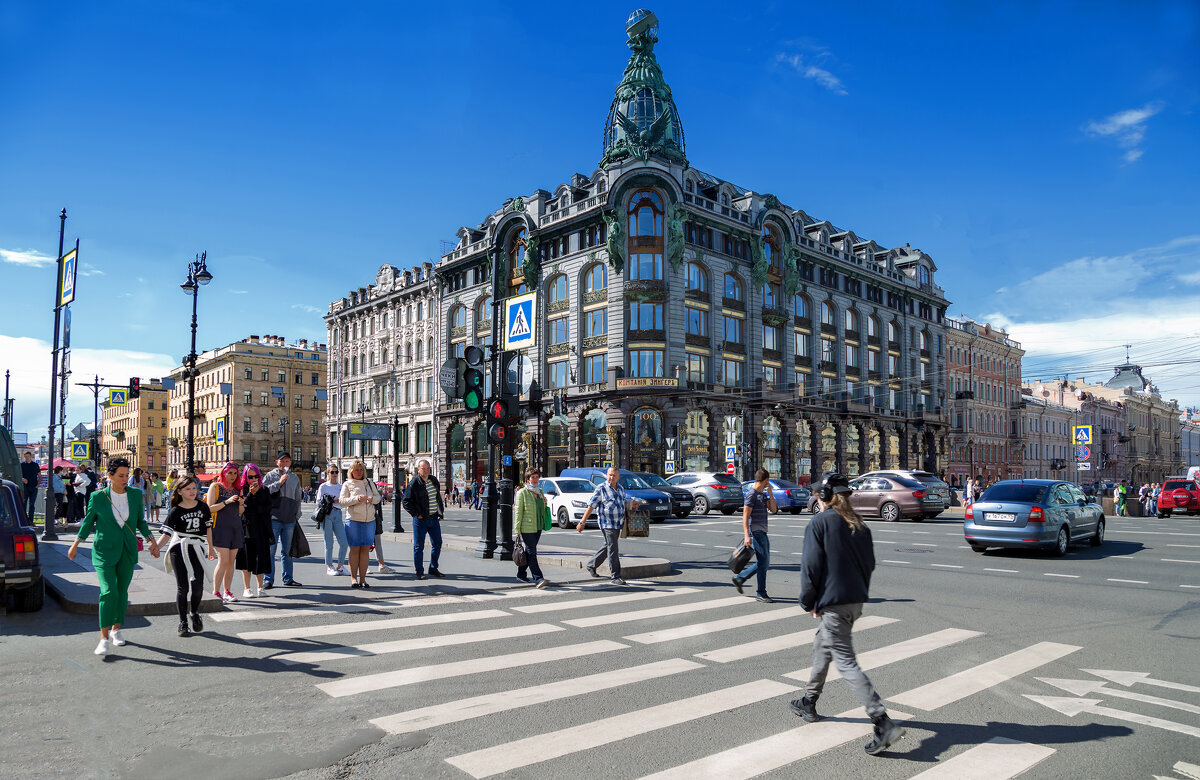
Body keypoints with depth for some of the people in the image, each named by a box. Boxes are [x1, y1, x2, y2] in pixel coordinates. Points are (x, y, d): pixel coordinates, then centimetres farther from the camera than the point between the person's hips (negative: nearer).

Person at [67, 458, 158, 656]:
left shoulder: (135, 495, 1)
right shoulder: (98, 497, -6)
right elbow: (88, 521, 8)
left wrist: (151, 540, 8)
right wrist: (75, 544, 13)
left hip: (127, 551, 3)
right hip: (104, 550, -3)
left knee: (122, 591, 10)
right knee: (108, 592, -14)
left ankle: (116, 629, 27)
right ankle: (104, 637, -6)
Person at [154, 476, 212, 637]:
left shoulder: (202, 507, 5)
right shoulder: (175, 511, -5)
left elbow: (208, 528, 14)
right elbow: (167, 533, -11)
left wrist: (210, 548, 17)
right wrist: (156, 547, -28)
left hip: (197, 549, 2)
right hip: (179, 550, -2)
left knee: (198, 586, -1)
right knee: (182, 587, 1)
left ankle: (195, 613, 27)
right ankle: (183, 622, 12)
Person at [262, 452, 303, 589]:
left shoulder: (295, 478, 17)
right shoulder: (270, 476, 4)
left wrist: (297, 515, 16)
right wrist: (279, 482, -15)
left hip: (290, 520, 4)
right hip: (274, 519, -4)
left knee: (287, 551, 10)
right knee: (270, 549, -5)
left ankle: (288, 578, 16)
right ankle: (268, 580, 0)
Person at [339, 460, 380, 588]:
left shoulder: (369, 483, 13)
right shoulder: (347, 484, 3)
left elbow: (378, 497, 15)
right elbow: (342, 501, -5)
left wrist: (372, 499, -8)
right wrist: (357, 498, -19)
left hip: (369, 520, 3)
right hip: (354, 520, -3)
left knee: (365, 549, 3)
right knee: (354, 549, -1)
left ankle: (363, 579, 7)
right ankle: (353, 578, 7)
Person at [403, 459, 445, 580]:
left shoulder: (434, 480, 9)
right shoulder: (414, 484, -9)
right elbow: (406, 502, -8)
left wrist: (441, 513, 13)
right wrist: (417, 514, -12)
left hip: (434, 518, 6)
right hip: (421, 519, -6)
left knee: (437, 543, 9)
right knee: (419, 546, 0)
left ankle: (433, 569, 22)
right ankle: (418, 571, 12)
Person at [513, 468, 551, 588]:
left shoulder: (540, 491, 13)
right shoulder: (522, 492, -7)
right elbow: (518, 512, -8)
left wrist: (544, 503, 2)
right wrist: (517, 530, -11)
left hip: (538, 527, 7)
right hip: (527, 527, -7)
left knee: (529, 551, 14)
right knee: (532, 552, -8)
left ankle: (521, 574, 27)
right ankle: (538, 578, -11)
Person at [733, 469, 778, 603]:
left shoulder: (763, 494, 17)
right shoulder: (752, 494, -11)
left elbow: (773, 509, 11)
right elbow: (745, 516, -15)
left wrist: (770, 493, 2)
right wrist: (747, 536, -22)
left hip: (762, 532, 9)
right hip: (756, 532, -9)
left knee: (764, 561, 13)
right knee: (763, 561, -6)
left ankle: (739, 578, 22)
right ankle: (761, 593, 3)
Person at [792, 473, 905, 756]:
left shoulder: (819, 523, -12)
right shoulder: (859, 525, 9)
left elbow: (811, 565, -14)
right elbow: (870, 563, 14)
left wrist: (808, 602, -4)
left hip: (832, 603, -8)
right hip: (856, 600, 9)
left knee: (847, 664, -7)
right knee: (821, 648, 24)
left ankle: (884, 724, -14)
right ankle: (808, 703, 37)